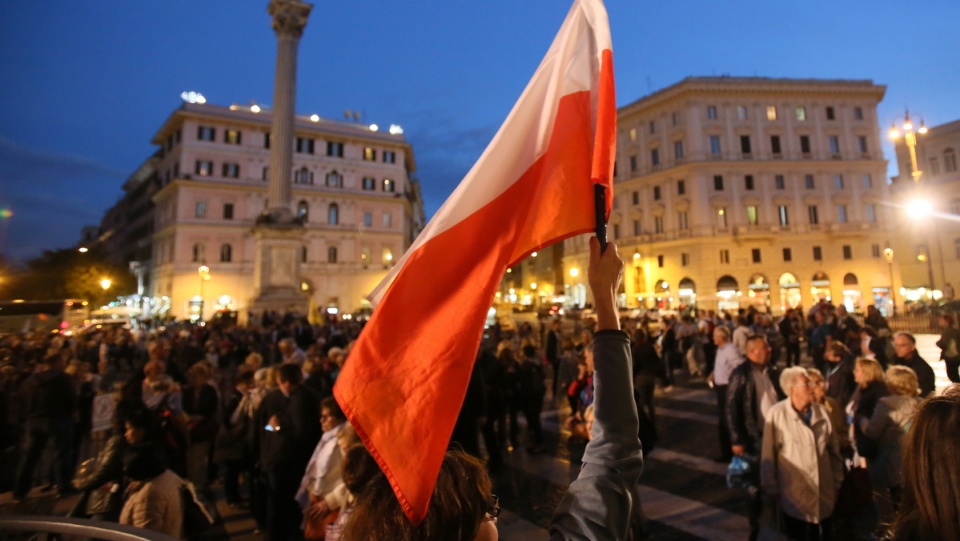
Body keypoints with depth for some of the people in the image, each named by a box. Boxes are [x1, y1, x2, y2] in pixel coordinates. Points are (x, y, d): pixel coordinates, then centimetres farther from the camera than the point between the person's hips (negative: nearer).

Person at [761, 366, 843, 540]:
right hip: (794, 495, -4)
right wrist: (772, 490, -5)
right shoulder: (777, 414, -17)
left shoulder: (822, 412, -5)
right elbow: (768, 455, -11)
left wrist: (836, 483, 10)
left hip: (823, 494, 4)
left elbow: (834, 451, 6)